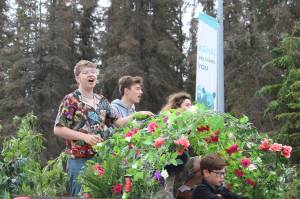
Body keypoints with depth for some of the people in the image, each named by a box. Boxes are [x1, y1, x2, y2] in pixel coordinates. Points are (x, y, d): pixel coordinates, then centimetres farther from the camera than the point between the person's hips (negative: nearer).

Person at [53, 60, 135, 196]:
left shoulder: (101, 101, 12)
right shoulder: (70, 100, -6)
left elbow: (117, 122, 15)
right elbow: (58, 129, -10)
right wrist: (85, 136, -18)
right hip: (79, 160, -6)